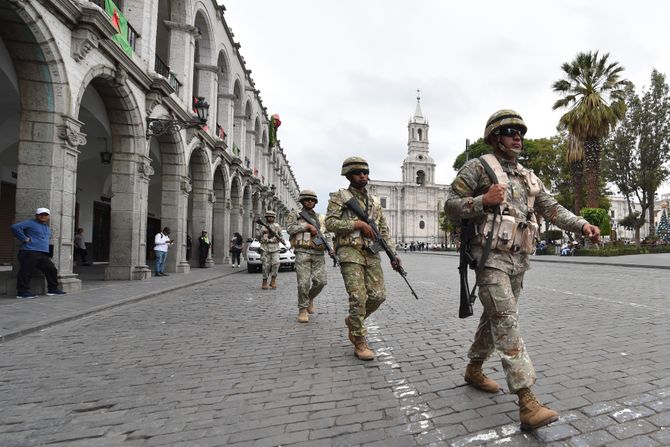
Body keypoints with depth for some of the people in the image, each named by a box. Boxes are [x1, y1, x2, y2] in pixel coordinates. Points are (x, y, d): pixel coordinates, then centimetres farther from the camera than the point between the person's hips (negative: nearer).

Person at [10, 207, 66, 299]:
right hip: (29, 253, -7)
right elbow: (15, 227, -13)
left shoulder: (48, 228, 24)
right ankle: (22, 292, 2)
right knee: (26, 272, -5)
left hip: (43, 254, 8)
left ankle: (53, 289, 12)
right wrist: (25, 238, -13)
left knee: (52, 270, 4)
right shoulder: (30, 223, 0)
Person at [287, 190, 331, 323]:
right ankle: (303, 310, 7)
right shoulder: (295, 214, 10)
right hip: (303, 252, -4)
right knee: (304, 283, -9)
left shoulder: (318, 217, 22)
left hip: (318, 253, 4)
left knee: (321, 281, -6)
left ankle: (310, 298, 22)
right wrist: (307, 225, -10)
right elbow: (290, 228, -6)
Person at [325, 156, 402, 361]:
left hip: (372, 253, 5)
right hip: (350, 253, -5)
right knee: (358, 297, -9)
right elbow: (330, 223, -9)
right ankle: (359, 343, 6)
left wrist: (392, 254, 4)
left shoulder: (374, 201, 17)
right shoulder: (339, 197, 2)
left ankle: (353, 321, 28)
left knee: (378, 295, 1)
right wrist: (357, 224, -15)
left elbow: (384, 230, 16)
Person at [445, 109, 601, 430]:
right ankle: (527, 403, -11)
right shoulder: (478, 167, -3)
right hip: (490, 258, -7)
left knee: (495, 319, 16)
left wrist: (582, 225, -4)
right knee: (507, 324, -12)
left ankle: (474, 370, 35)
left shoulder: (528, 177, 17)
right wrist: (483, 201, -22)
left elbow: (552, 209, 12)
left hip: (518, 260, 8)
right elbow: (450, 205, -7)